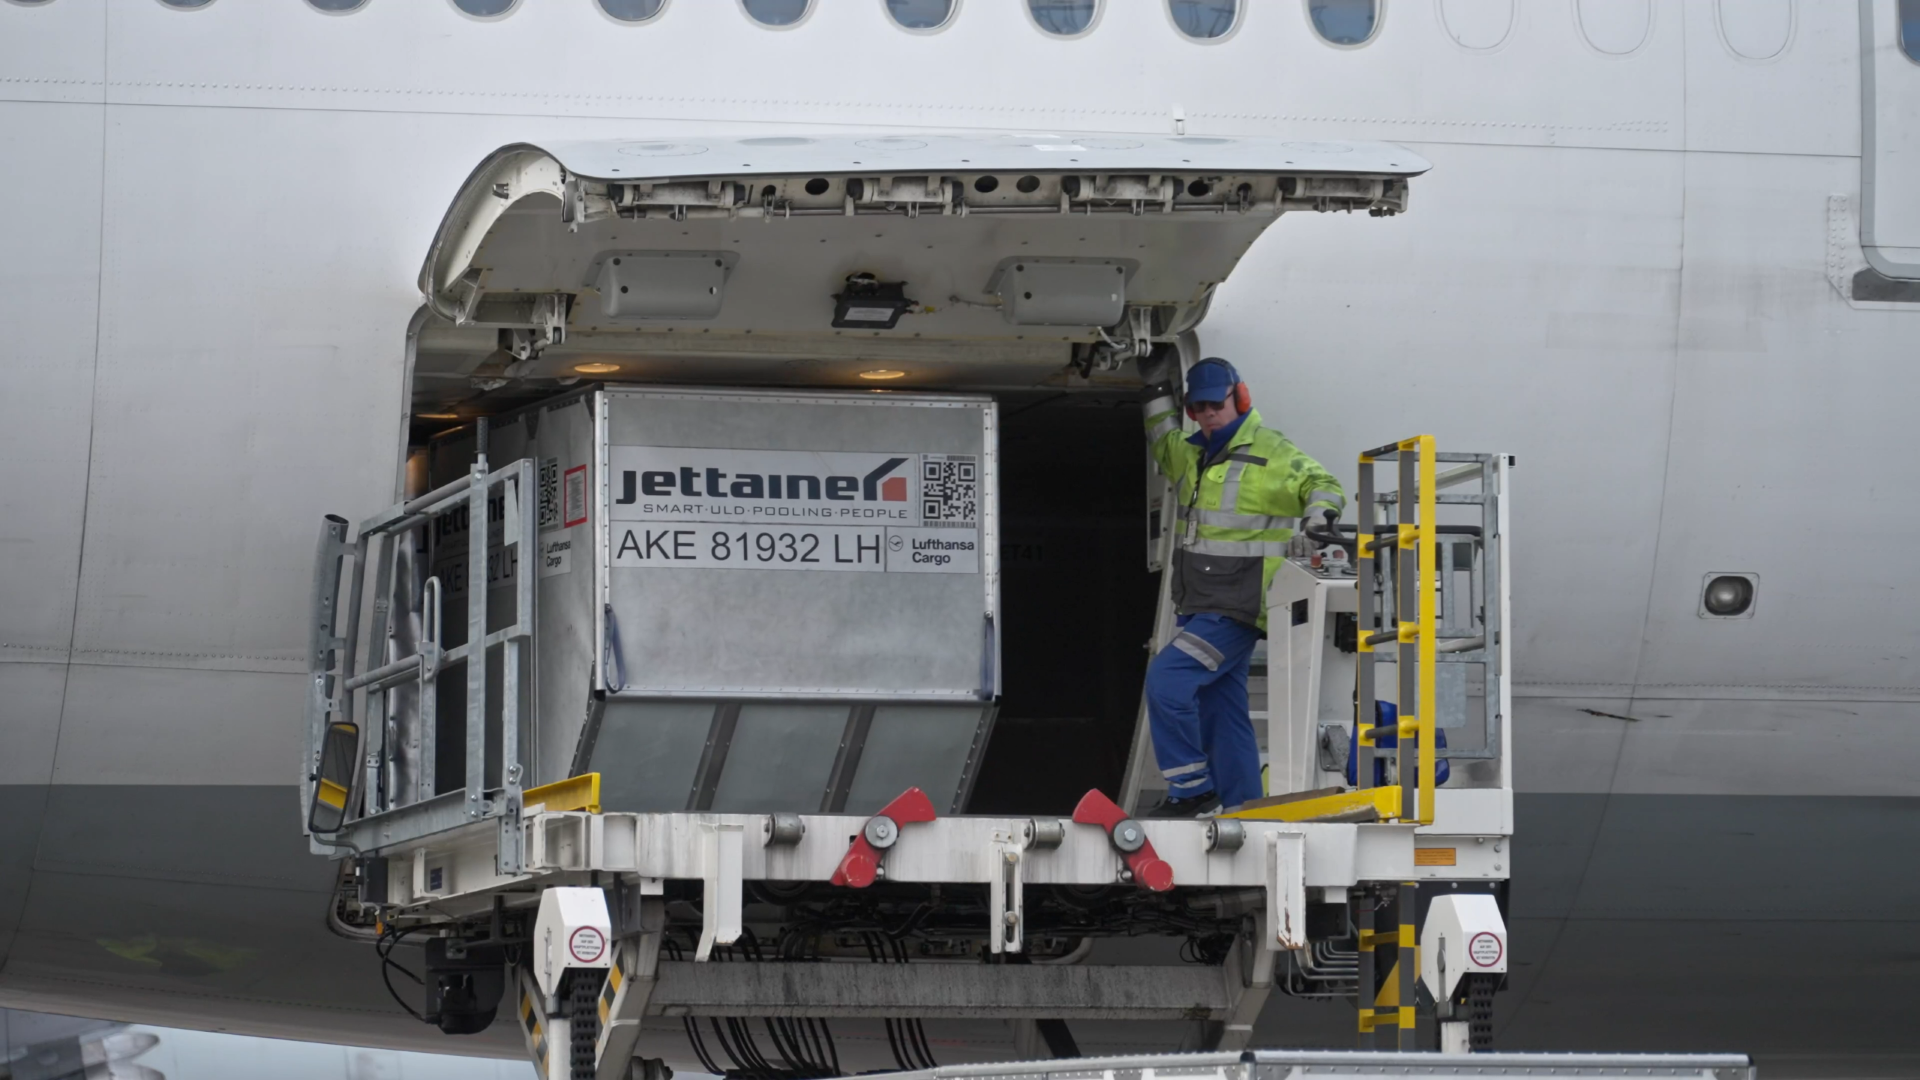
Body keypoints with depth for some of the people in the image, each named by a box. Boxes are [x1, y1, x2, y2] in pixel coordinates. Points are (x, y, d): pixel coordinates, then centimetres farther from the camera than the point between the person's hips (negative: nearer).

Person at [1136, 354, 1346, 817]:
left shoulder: (1271, 452, -7)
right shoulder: (1192, 454, 17)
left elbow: (1322, 485, -9)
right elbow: (1164, 444, 39)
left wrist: (1321, 512, -30)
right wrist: (1157, 391, 28)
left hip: (1237, 609, -8)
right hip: (1198, 609, 8)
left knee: (1166, 680, -19)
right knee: (1221, 715, 9)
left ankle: (1192, 789, -11)